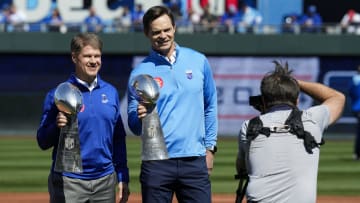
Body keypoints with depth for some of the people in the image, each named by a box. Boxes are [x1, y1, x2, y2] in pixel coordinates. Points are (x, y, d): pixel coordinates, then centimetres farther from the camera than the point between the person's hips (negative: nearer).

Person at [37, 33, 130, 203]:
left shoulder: (111, 92, 9)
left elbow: (118, 139, 14)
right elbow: (43, 142, -4)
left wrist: (122, 178, 10)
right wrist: (56, 127, -24)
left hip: (105, 181, 4)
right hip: (68, 182, -4)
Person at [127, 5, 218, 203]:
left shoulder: (199, 61, 7)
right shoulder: (140, 73, 1)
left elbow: (210, 107, 15)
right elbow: (134, 126, 2)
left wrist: (209, 147, 10)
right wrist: (140, 117, -21)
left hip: (194, 161, 1)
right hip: (157, 163, -1)